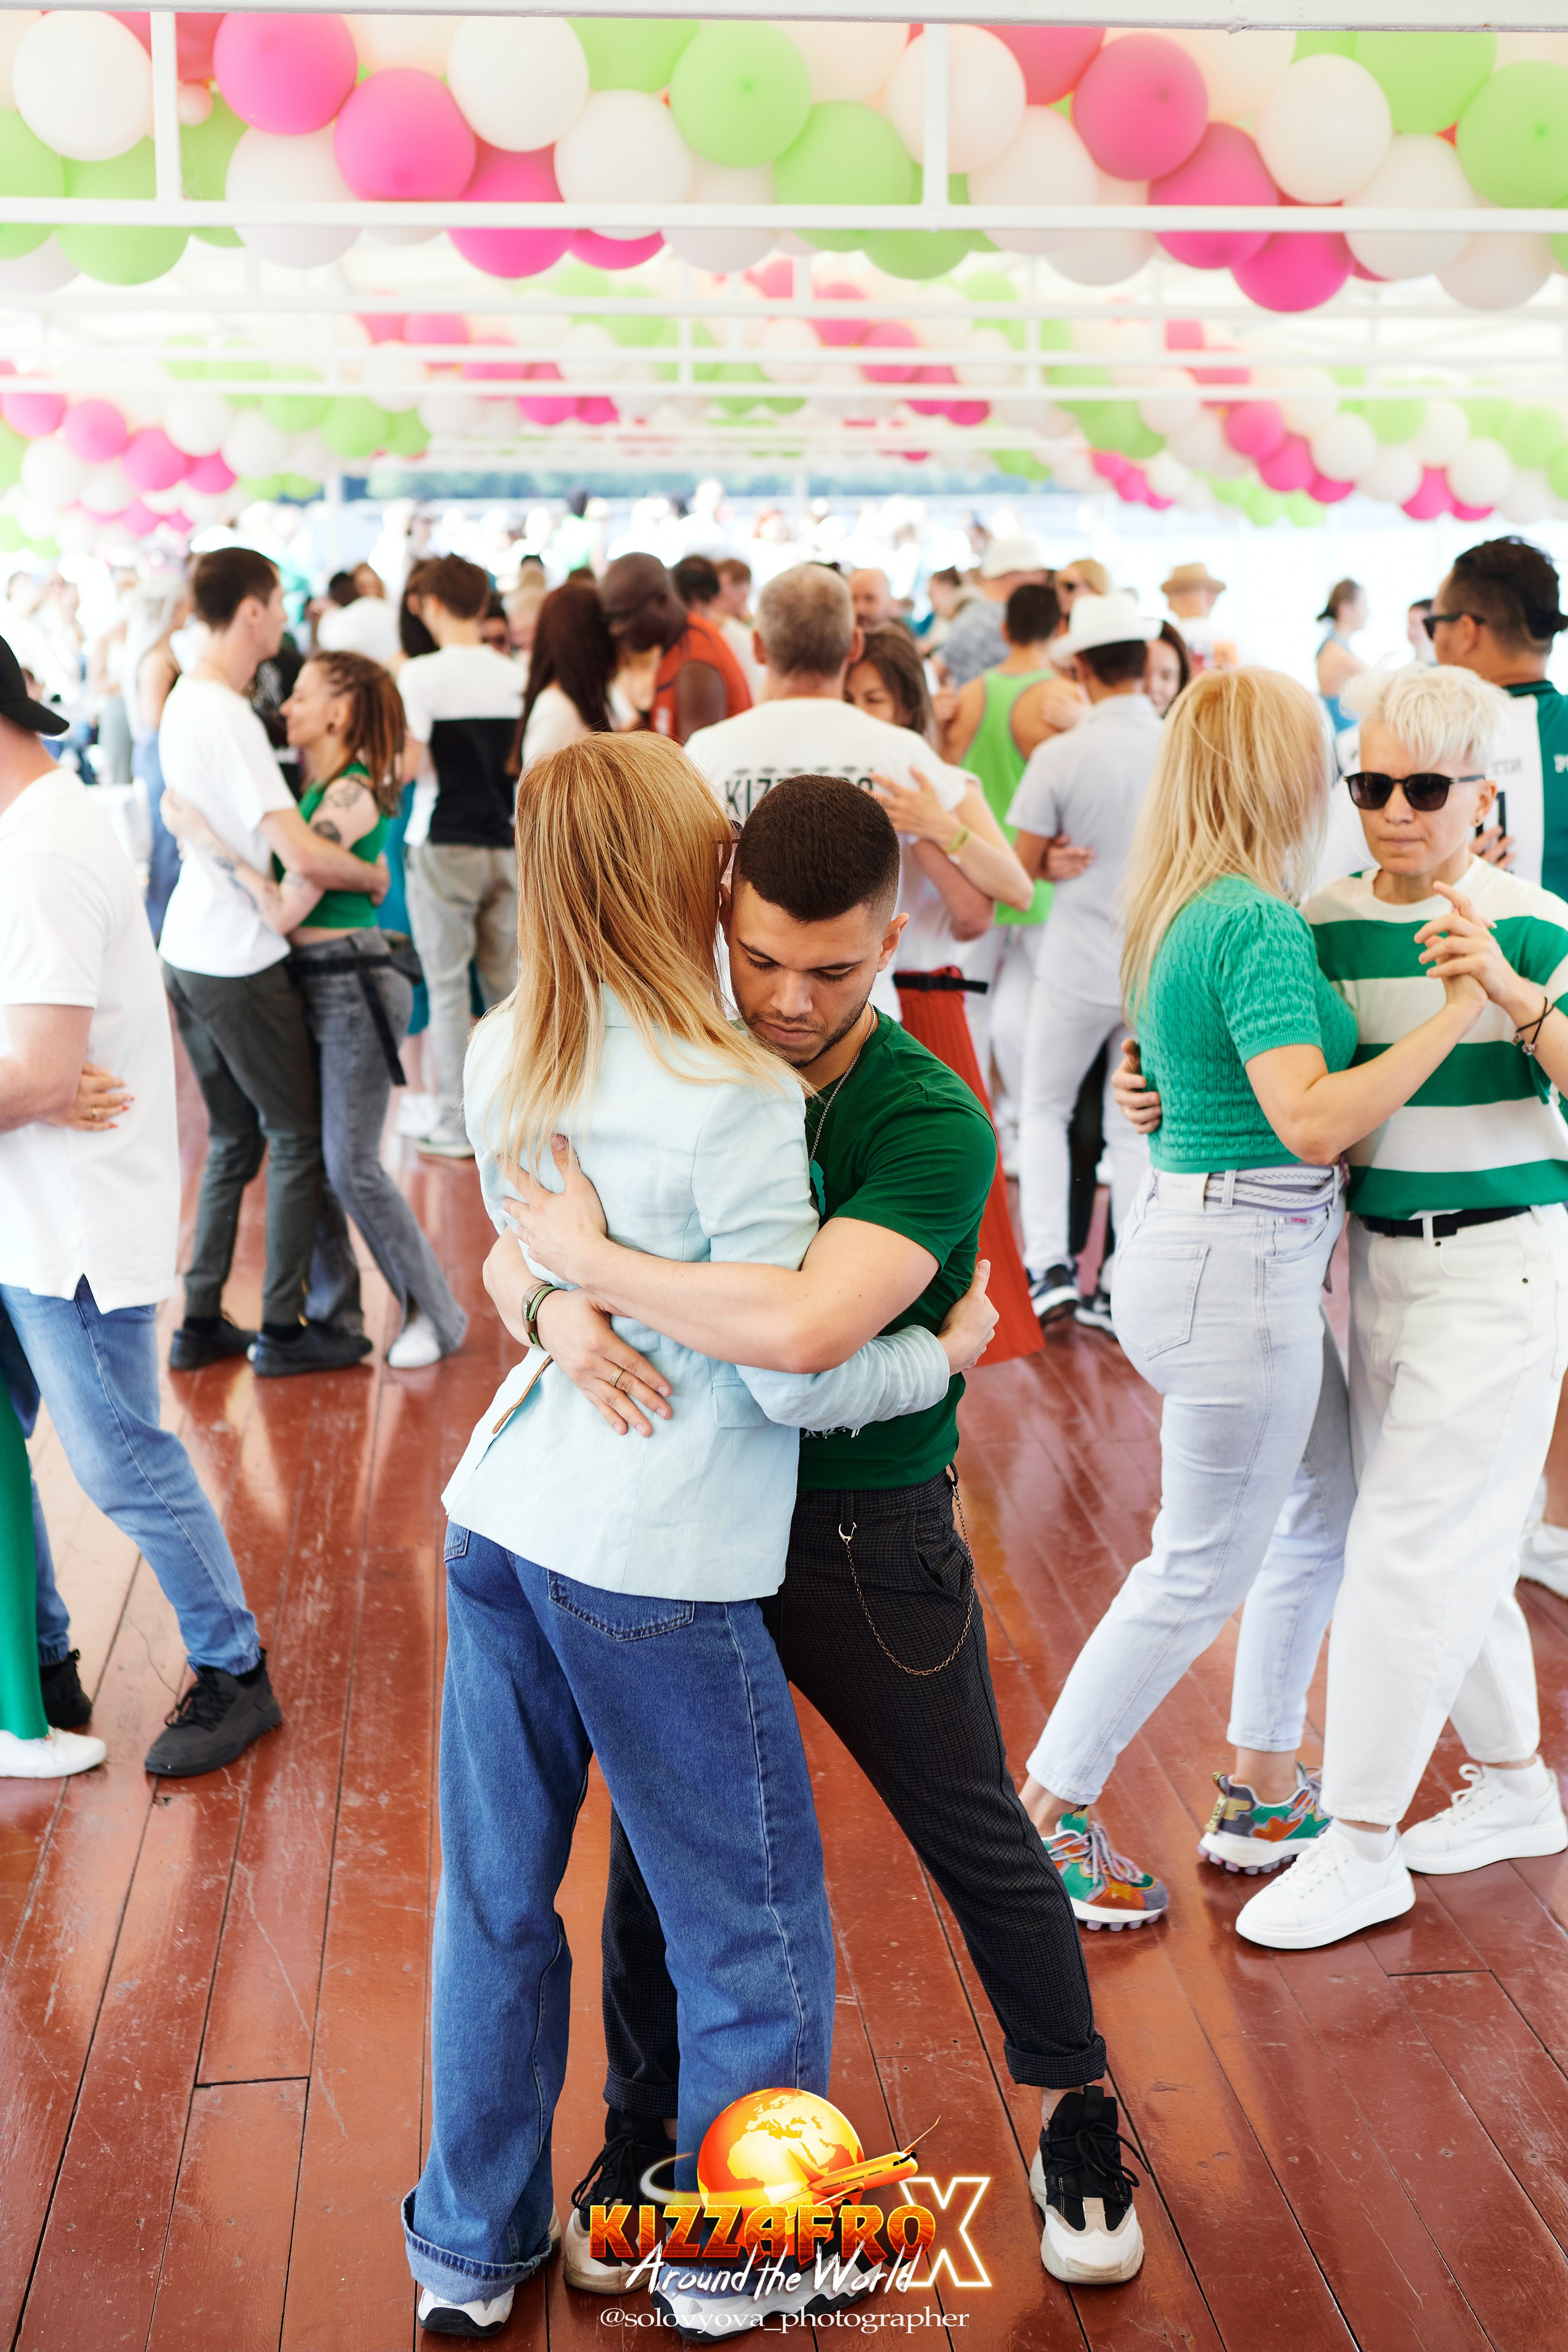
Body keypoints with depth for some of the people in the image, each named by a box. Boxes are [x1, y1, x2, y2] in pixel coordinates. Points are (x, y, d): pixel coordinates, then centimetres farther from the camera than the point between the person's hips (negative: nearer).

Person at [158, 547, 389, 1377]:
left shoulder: (184, 700, 9)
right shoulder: (229, 717, -21)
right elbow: (305, 857, -28)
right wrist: (372, 876, -10)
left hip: (189, 954, 9)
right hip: (240, 964, -9)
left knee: (233, 1141, 18)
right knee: (299, 1139, 5)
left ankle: (201, 1323, 22)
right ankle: (283, 1330, 12)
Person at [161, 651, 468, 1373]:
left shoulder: (349, 796, -18)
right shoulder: (317, 787, 11)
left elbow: (285, 910, -21)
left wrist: (211, 841, -19)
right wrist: (205, 833, 1)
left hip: (353, 987, -9)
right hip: (312, 983, 9)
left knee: (351, 1165, -5)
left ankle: (435, 1314, 8)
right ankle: (332, 1301, 25)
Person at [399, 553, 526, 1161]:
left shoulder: (420, 675, -10)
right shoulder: (516, 675, 5)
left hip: (442, 846, -4)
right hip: (508, 844, 4)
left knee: (447, 986, 2)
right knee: (506, 981, 10)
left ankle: (455, 1126, 5)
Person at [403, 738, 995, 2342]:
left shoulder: (501, 1062, 3)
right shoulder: (735, 1093, -17)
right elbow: (797, 1378, -14)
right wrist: (944, 1351, 2)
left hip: (497, 1523, 7)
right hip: (656, 1567, -7)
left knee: (496, 1898, 19)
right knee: (753, 1935, 13)